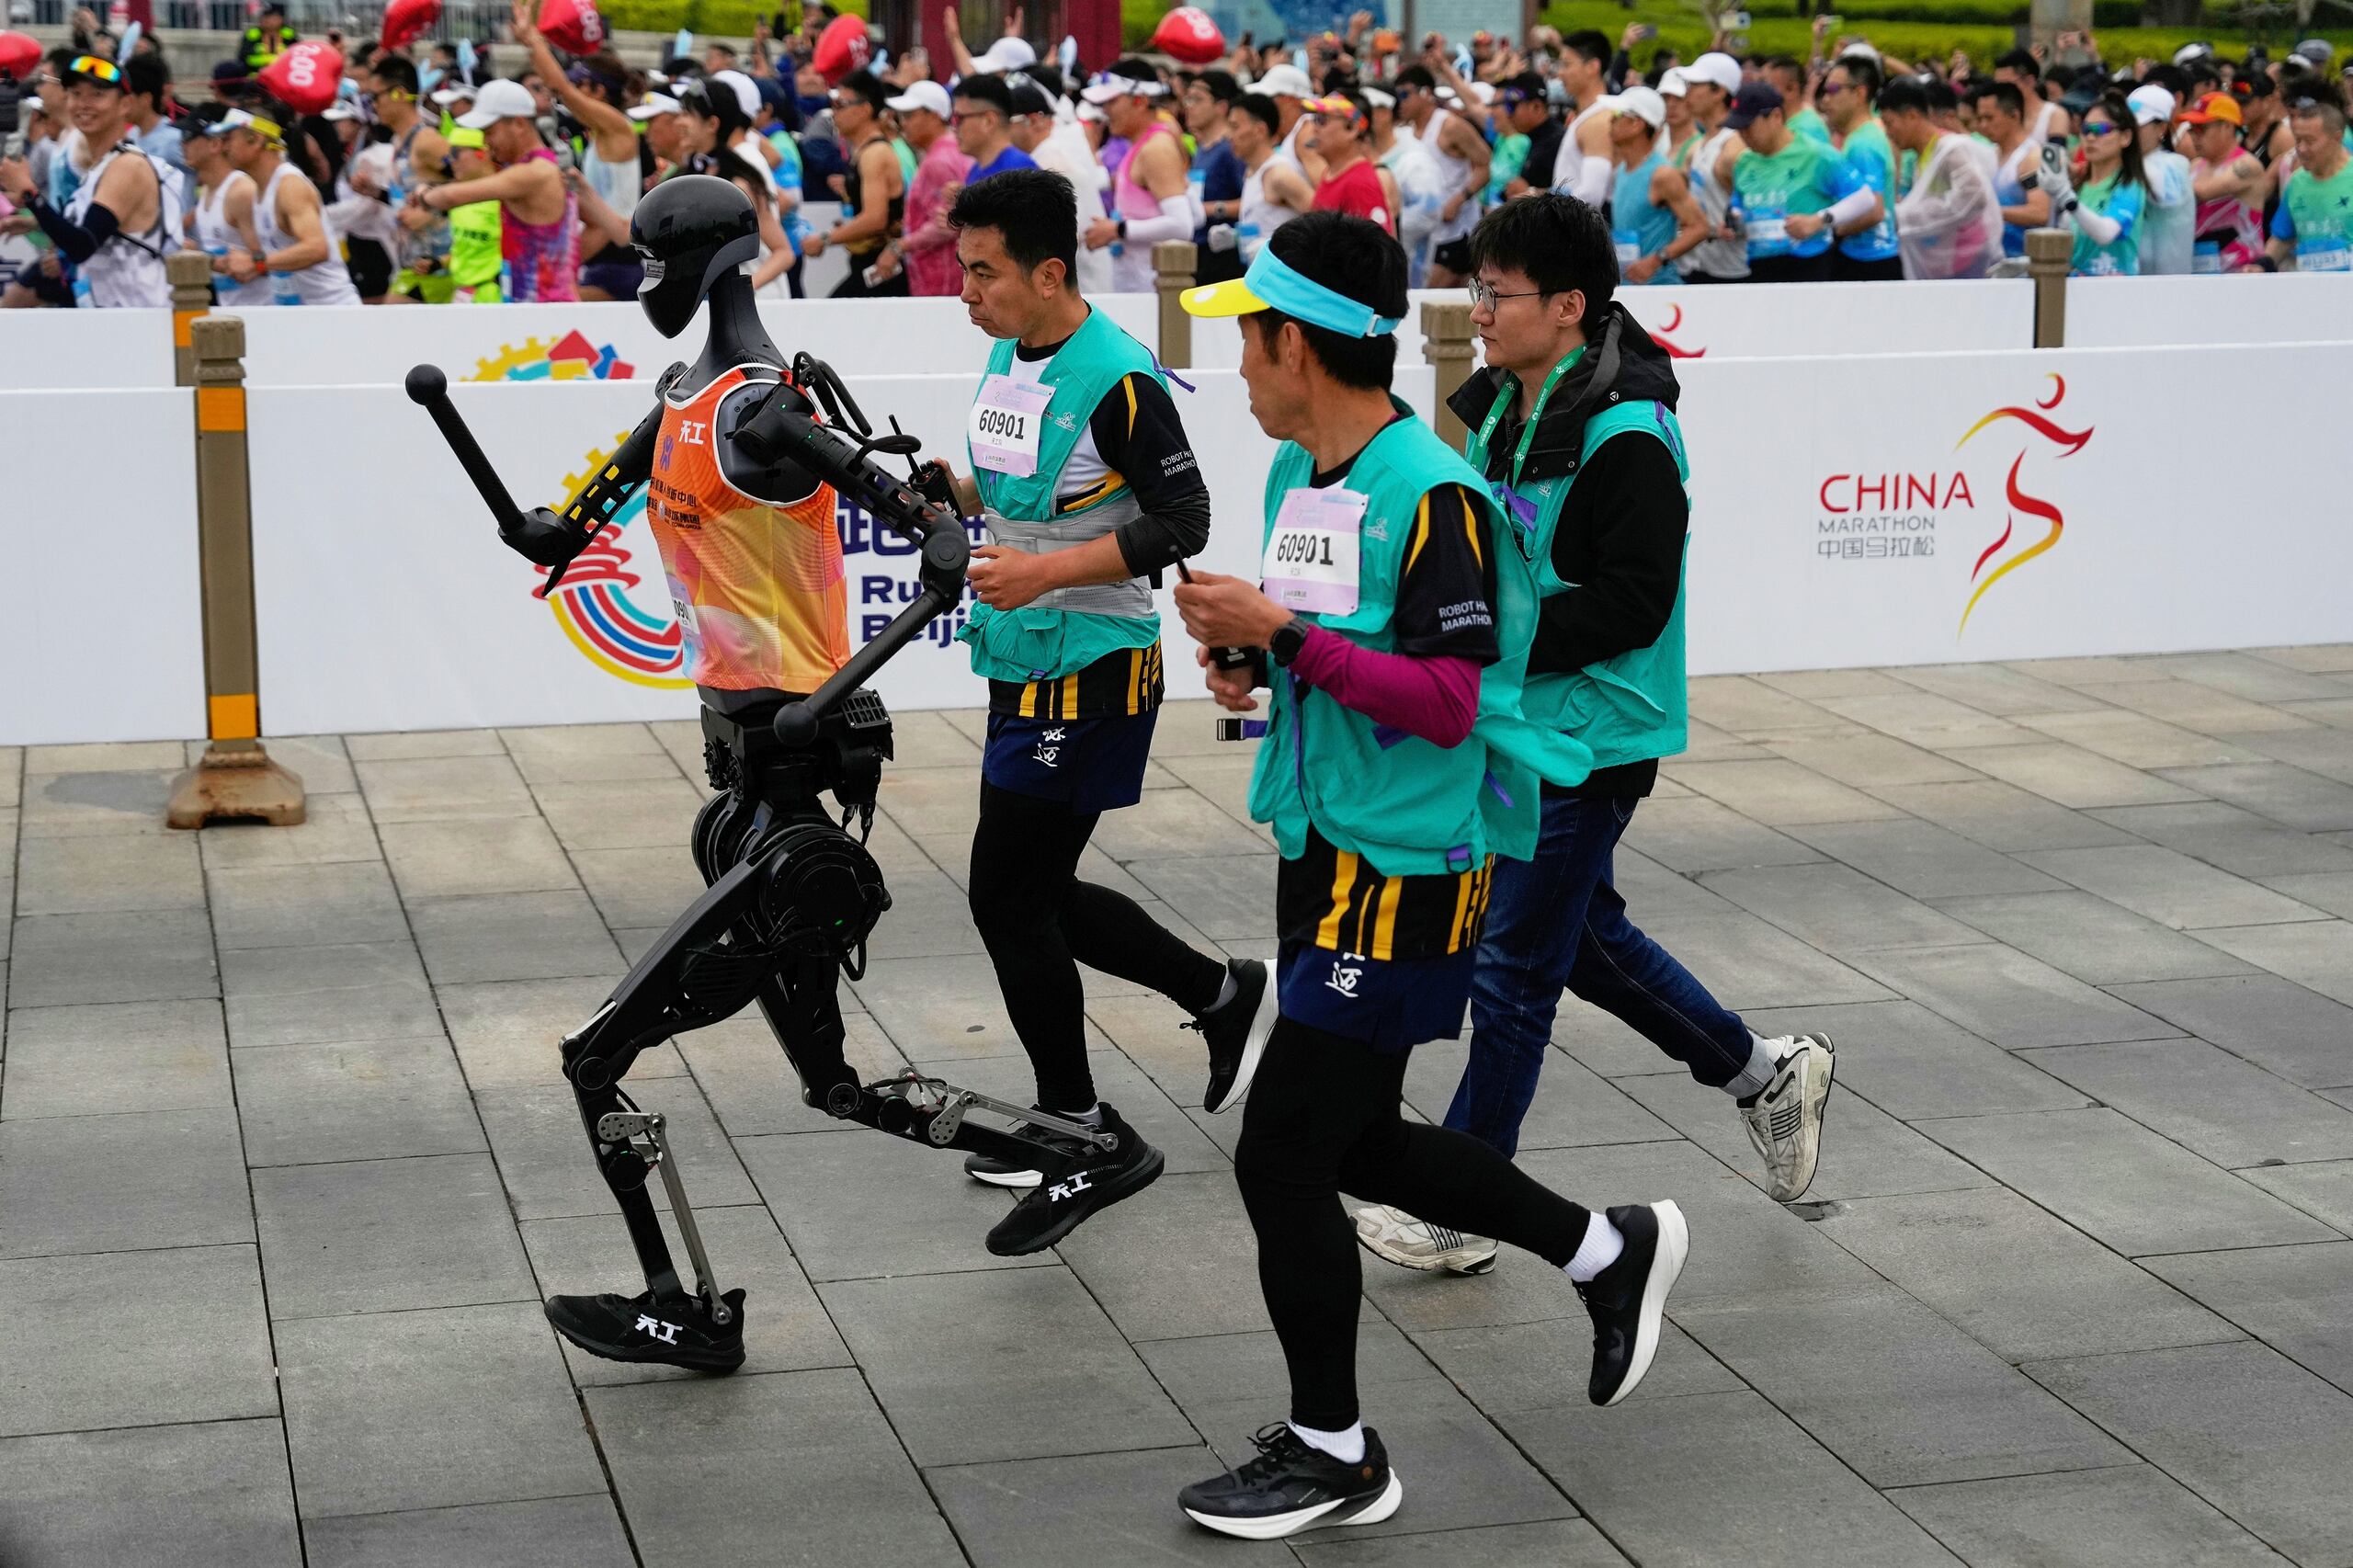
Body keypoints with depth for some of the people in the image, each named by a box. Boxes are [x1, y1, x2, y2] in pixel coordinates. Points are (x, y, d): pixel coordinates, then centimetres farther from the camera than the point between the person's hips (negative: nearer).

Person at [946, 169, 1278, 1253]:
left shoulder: (1118, 380, -19)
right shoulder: (1008, 356, 9)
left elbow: (1181, 522, -20)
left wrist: (1044, 571, -26)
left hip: (1089, 674, -9)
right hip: (1027, 665, 9)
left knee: (1005, 893, -5)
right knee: (1040, 893, 15)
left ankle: (1078, 1138, 8)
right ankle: (1225, 999, 33)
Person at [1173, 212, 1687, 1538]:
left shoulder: (1431, 495, -19)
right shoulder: (1299, 475, 9)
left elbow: (1445, 702, -23)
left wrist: (1284, 636, -24)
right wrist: (1248, 660, 1)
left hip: (1407, 874, -10)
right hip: (1327, 851, 10)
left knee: (1282, 1158, -5)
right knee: (1360, 1143, 18)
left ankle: (1333, 1453, 12)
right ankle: (1609, 1250, 35)